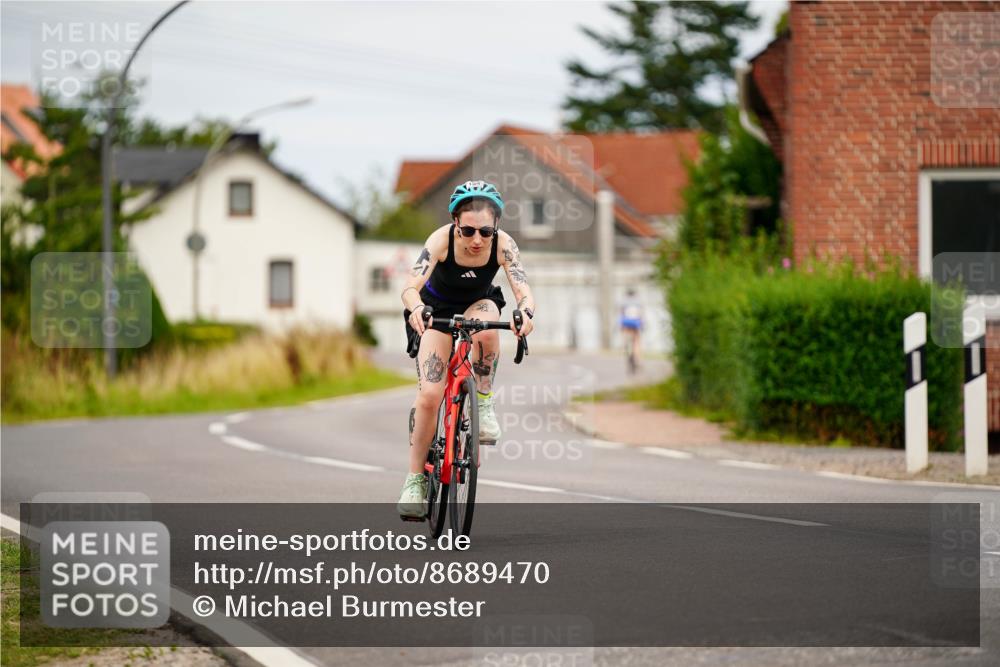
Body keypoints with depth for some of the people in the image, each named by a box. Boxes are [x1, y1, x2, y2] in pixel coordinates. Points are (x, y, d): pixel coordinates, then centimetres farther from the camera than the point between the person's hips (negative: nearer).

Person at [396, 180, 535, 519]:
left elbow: (523, 290, -37)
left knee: (486, 325, -38)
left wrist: (526, 312, -60)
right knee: (429, 395, -15)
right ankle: (415, 480, -2)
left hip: (477, 305, 1)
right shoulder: (442, 239, -31)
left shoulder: (502, 244, -28)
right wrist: (415, 307, -64)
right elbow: (411, 287, -41)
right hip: (437, 309, -1)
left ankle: (484, 404, -17)